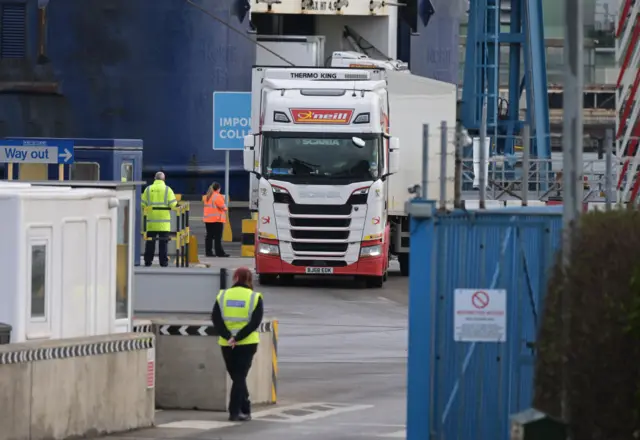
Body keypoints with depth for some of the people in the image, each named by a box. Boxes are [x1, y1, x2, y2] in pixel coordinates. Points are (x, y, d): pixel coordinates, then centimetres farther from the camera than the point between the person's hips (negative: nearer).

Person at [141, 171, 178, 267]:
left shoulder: (148, 189, 4)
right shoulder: (167, 190, -2)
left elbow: (142, 205, 0)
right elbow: (173, 205, -7)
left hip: (151, 221, 2)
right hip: (164, 222, -2)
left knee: (150, 243, 8)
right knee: (163, 243, 2)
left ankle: (148, 261, 7)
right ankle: (163, 261, -1)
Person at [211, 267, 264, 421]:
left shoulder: (223, 296, 3)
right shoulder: (254, 298, -3)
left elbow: (216, 319, -6)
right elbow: (254, 322, -13)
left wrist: (228, 336, -13)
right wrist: (238, 338, -16)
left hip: (226, 344, 2)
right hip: (247, 344, -2)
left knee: (237, 377, 14)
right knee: (240, 377, 1)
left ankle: (245, 410, 21)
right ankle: (235, 412, -6)